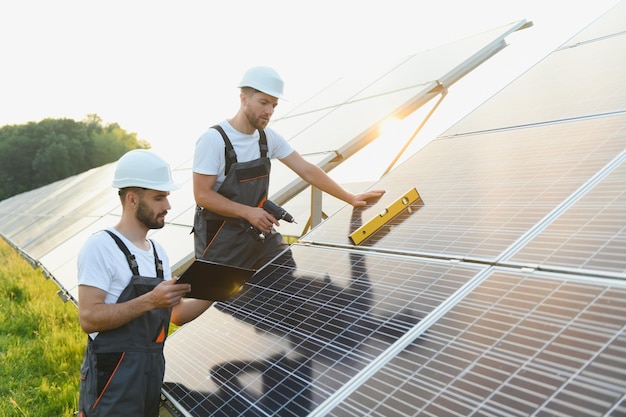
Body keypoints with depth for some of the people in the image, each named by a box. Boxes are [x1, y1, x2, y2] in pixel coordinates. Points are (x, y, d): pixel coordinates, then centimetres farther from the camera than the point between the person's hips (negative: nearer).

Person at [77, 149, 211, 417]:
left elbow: (176, 313, 13)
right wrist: (149, 301, -26)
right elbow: (88, 318, -21)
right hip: (114, 380, -7)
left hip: (153, 373, 7)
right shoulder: (100, 247, -14)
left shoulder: (158, 252, 11)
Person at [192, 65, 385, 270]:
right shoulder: (213, 140, -16)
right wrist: (247, 212, -26)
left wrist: (351, 198, -5)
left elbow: (307, 170, 1)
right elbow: (202, 195, -16)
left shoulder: (268, 137, 1)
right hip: (220, 240, -5)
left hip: (260, 232, 5)